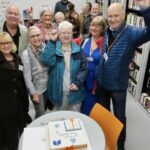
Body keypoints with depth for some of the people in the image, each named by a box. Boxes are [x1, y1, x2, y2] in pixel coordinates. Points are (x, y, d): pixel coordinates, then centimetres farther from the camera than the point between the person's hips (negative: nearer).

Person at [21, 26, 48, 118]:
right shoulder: (26, 54, -17)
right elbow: (27, 76, -14)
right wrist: (34, 93, -11)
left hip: (48, 86, 4)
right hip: (37, 89, -4)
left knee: (44, 111, 21)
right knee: (41, 115, 7)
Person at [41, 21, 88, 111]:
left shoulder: (77, 50, 2)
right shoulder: (53, 48, -2)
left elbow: (84, 68, 0)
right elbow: (47, 61, -22)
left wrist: (77, 82, -12)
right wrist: (52, 42, -20)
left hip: (74, 91, 1)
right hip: (58, 91, -1)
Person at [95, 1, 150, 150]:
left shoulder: (131, 33, -16)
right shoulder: (107, 33, 2)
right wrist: (97, 77, 11)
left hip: (118, 86, -5)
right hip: (101, 84, 5)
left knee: (119, 117, 14)